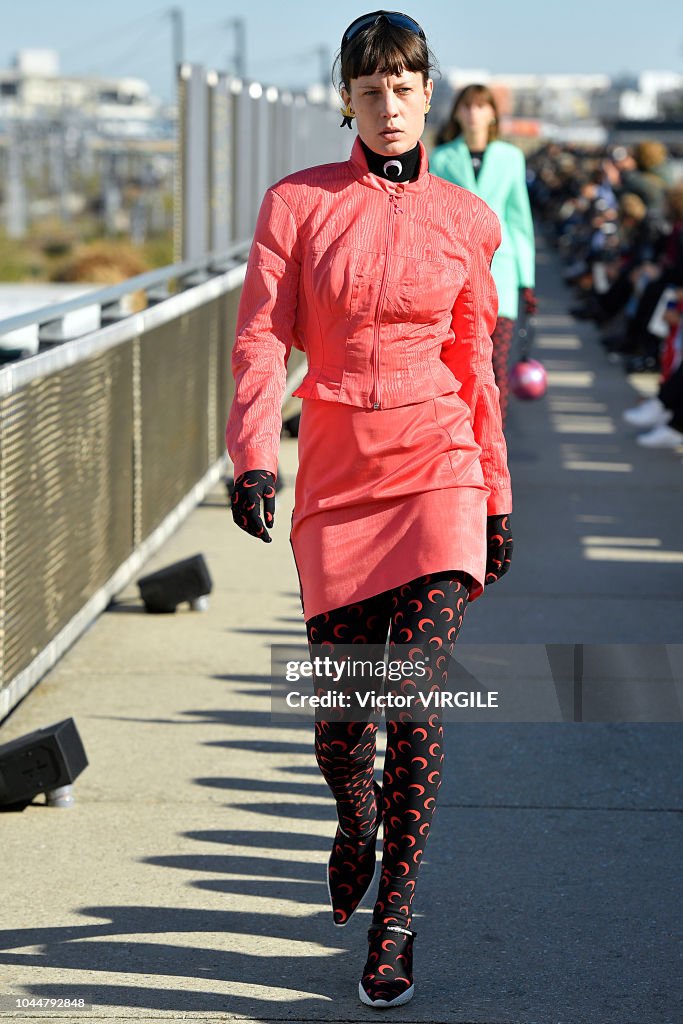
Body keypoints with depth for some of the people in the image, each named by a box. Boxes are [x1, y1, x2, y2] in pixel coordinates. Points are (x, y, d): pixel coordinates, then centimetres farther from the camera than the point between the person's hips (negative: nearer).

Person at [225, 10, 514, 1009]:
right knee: (341, 722, 4)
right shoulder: (298, 203, 3)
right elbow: (261, 338, -4)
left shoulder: (466, 220, 6)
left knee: (415, 704, -12)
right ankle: (356, 819, 41)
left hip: (436, 471, 0)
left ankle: (395, 921, 2)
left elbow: (474, 365, 12)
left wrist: (496, 500, 14)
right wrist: (254, 457, -20)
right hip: (337, 478, 1)